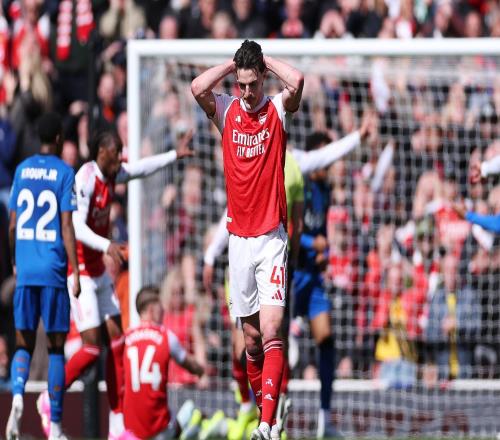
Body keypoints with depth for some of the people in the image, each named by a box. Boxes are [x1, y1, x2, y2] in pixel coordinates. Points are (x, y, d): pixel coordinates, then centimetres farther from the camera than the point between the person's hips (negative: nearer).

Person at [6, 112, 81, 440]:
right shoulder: (64, 173, -4)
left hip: (25, 270, 3)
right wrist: (76, 274, -6)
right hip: (53, 271, -3)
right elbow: (67, 228, -9)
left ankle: (18, 395, -20)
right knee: (56, 346, 4)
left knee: (24, 343, 9)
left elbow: (13, 225, 11)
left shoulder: (22, 170, 8)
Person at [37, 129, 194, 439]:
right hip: (79, 271, -9)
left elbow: (140, 168, 25)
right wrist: (107, 246, -41)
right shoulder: (86, 178, -21)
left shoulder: (111, 175, 5)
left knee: (117, 343, 5)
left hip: (99, 270, 9)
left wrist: (175, 155, 25)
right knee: (92, 348, -10)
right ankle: (48, 400, 11)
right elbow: (76, 226, -29)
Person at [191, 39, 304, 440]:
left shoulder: (278, 110, 0)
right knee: (251, 338, 8)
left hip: (272, 238, -3)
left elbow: (297, 82, -21)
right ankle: (260, 406, 22)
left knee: (271, 332, -14)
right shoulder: (226, 111, 5)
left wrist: (264, 60, -5)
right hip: (239, 238, 3)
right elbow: (198, 87, -14)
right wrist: (234, 64, -2)